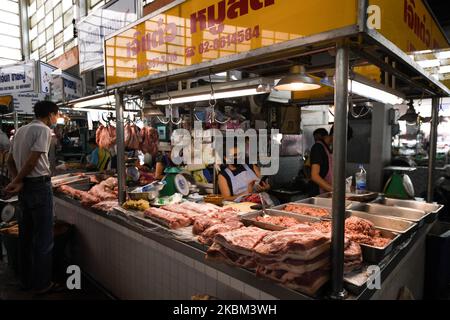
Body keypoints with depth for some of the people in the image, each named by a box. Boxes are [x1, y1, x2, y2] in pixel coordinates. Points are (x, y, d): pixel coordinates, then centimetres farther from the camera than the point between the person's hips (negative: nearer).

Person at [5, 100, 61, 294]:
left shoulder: (21, 130, 14)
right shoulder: (44, 130, -11)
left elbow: (10, 161, 11)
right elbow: (32, 160, -18)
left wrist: (17, 181, 0)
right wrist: (15, 182, -7)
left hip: (25, 186, 9)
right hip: (40, 185, -9)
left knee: (25, 235, 16)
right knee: (43, 237, 0)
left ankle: (26, 280, 28)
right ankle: (42, 284, 10)